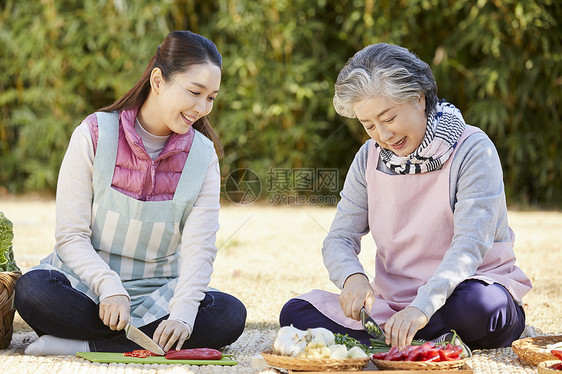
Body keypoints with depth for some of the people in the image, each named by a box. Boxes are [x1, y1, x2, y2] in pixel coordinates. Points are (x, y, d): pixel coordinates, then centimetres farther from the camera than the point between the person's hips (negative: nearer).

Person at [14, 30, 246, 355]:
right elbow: (71, 235, -9)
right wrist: (110, 288, -27)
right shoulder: (94, 135, -7)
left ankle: (87, 344, -25)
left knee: (230, 316, -26)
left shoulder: (203, 155, 1)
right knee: (33, 290, -33)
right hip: (87, 286, -3)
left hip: (156, 296, 3)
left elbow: (199, 247, -9)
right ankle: (152, 339, -27)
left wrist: (182, 314, -28)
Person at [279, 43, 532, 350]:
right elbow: (339, 239, 4)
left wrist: (423, 307, -38)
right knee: (295, 313, -16)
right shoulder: (370, 158, 7)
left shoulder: (472, 150, -10)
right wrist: (352, 277, -21)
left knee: (479, 305, -40)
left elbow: (471, 243, -22)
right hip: (394, 299, 5)